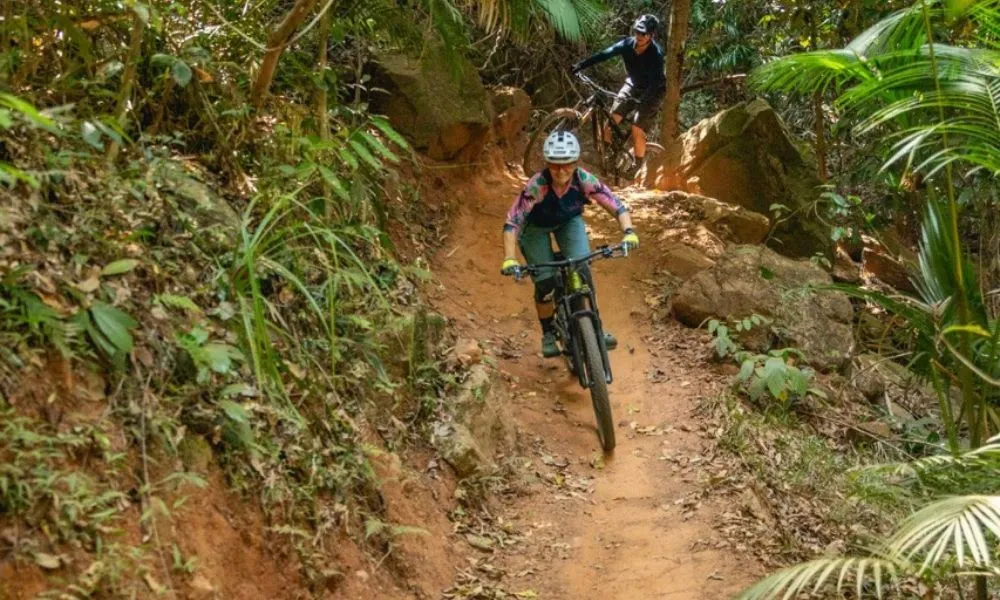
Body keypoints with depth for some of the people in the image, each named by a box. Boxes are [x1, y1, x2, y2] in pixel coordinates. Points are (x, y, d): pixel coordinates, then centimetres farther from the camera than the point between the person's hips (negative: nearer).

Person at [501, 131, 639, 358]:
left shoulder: (585, 181, -31)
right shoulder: (536, 186, -37)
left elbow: (618, 207, -27)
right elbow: (512, 222, -39)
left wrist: (628, 232, -45)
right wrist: (509, 260, -50)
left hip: (569, 222, 2)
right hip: (536, 228, -2)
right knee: (545, 284, -11)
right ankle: (548, 333, 13)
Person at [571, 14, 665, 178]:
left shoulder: (656, 54, -29)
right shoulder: (627, 44, -16)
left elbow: (655, 82, -36)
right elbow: (604, 54, -18)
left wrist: (641, 101, -52)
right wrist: (580, 65, -28)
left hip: (651, 92, -5)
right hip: (633, 85, 5)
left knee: (637, 130, -14)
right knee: (612, 119, -8)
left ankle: (638, 165, 6)